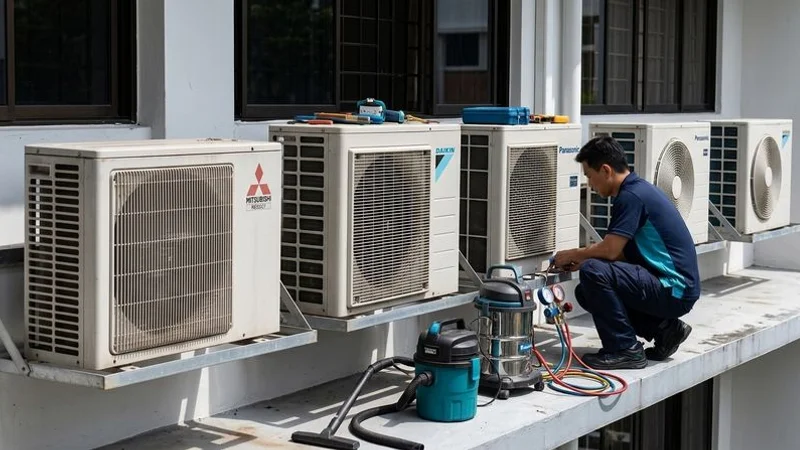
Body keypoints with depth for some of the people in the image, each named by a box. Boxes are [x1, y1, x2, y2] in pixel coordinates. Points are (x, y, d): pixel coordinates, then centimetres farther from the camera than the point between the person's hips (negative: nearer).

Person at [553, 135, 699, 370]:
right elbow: (620, 253, 20)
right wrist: (580, 260, 15)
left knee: (593, 273, -23)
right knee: (586, 293, 12)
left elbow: (610, 250, -20)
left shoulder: (632, 196, -17)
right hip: (667, 287, 10)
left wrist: (573, 255, -2)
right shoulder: (637, 190, 14)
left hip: (675, 290, -10)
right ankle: (665, 328, 10)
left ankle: (624, 350, -11)